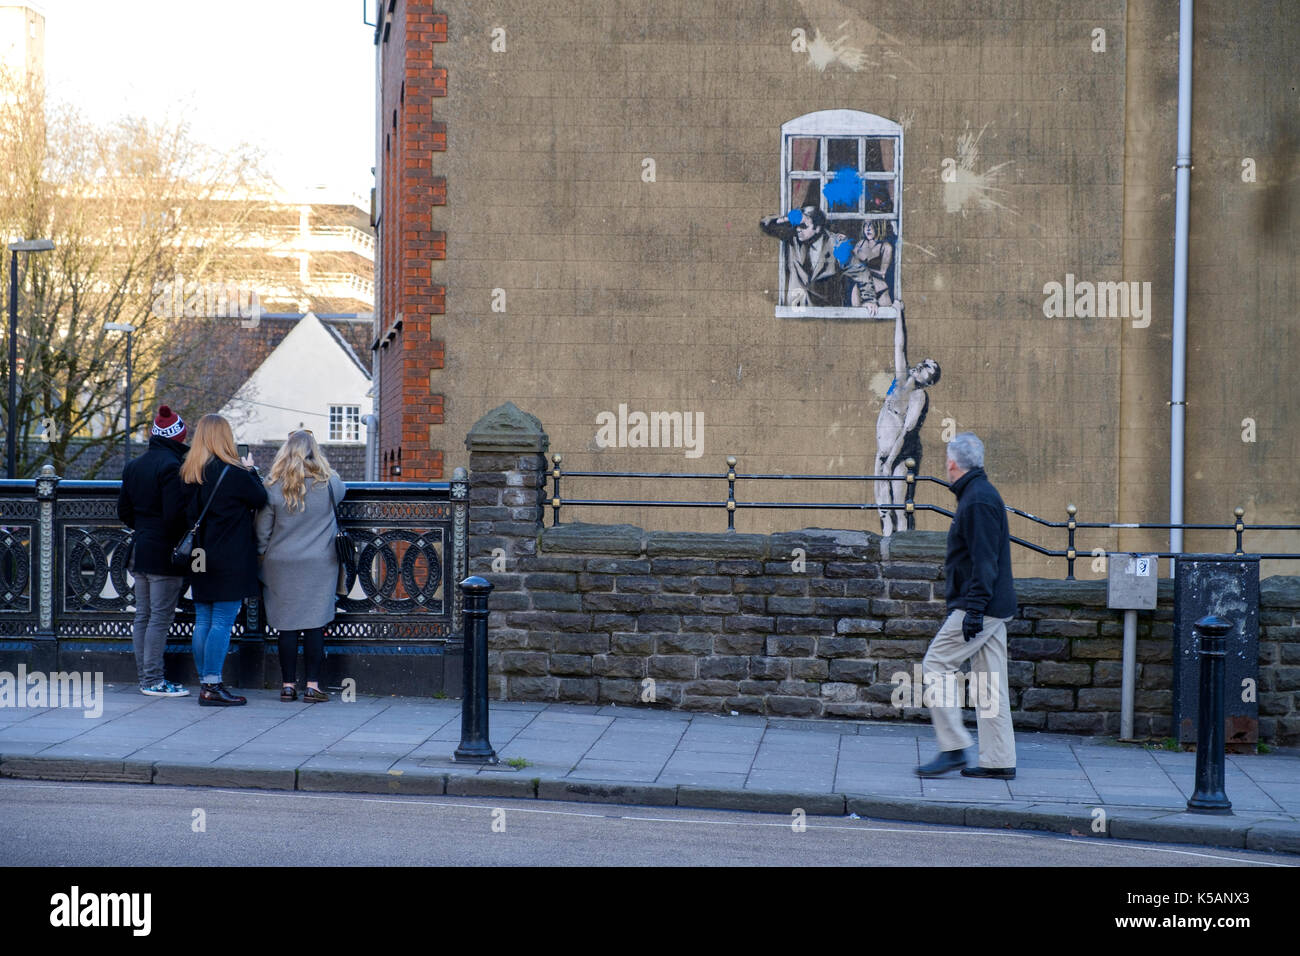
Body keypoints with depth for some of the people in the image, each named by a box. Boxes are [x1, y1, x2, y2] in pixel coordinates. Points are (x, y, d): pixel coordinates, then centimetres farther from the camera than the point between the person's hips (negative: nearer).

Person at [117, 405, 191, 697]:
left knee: (143, 615, 12)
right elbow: (175, 513, -22)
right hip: (165, 553, -8)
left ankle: (145, 678, 17)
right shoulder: (172, 466, -16)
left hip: (140, 550, 8)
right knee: (161, 617, -4)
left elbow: (123, 511, 15)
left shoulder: (133, 466, 11)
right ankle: (153, 680, -2)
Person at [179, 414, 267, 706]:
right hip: (230, 561, -7)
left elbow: (188, 513, 14)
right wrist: (251, 470, 14)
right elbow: (261, 499, -1)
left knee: (203, 621, 10)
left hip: (200, 559, 7)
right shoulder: (234, 473, -13)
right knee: (222, 622, -5)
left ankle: (205, 682, 15)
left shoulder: (189, 473, 6)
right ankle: (212, 687, -7)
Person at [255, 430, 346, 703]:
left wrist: (263, 557, 14)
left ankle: (288, 685, 9)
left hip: (281, 565, 0)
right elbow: (343, 490, 19)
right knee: (315, 625, 3)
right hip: (319, 565, 0)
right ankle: (312, 685, 3)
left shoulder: (273, 488, -6)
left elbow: (262, 531, -1)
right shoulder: (329, 485, -5)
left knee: (287, 626, 5)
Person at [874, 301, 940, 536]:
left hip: (902, 454, -7)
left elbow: (906, 430, -14)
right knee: (883, 503, 5)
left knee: (900, 504, -9)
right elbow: (899, 347, 17)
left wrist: (890, 461, -20)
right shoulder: (901, 380, 11)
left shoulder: (919, 396, -8)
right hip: (884, 453, 7)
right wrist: (899, 315, 20)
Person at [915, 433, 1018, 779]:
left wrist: (974, 609, -23)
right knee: (989, 681, 9)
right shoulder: (981, 494, 17)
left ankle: (953, 748, -6)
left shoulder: (978, 500, -15)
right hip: (993, 608, 10)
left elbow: (984, 561, -21)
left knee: (936, 666, -7)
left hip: (979, 605, -10)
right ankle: (999, 761, 10)